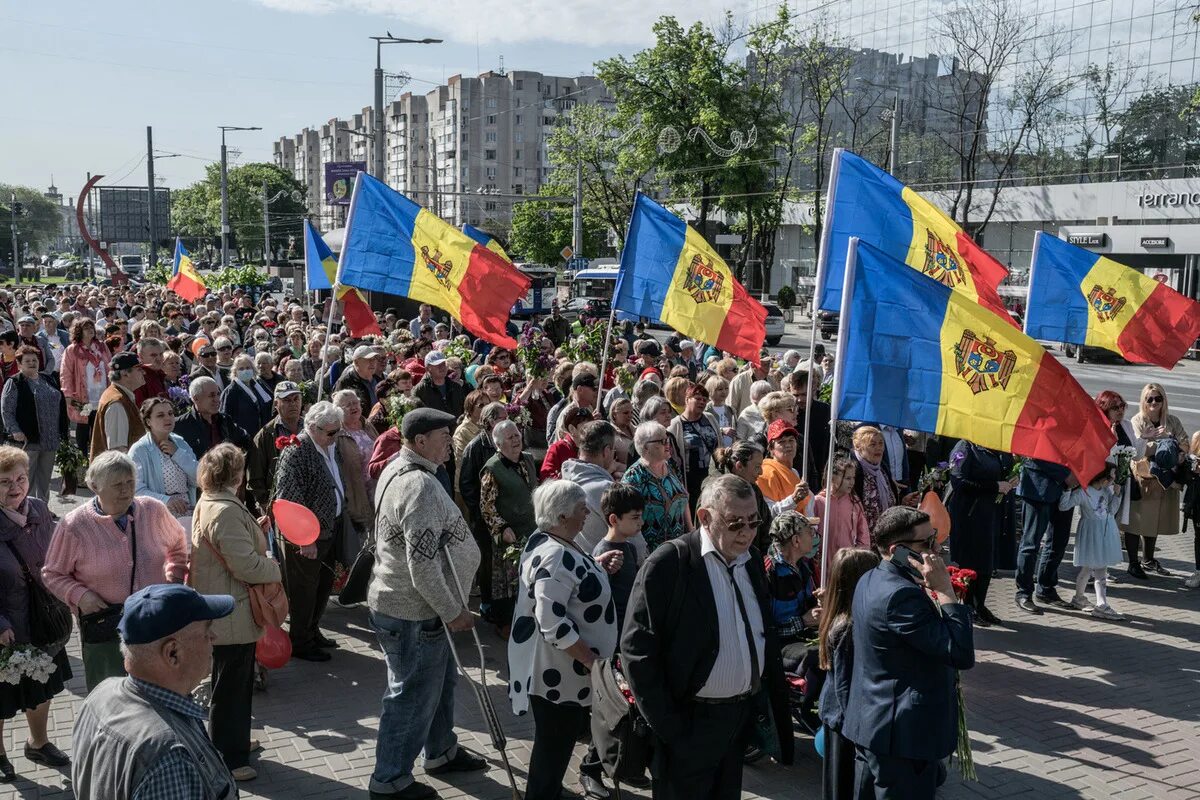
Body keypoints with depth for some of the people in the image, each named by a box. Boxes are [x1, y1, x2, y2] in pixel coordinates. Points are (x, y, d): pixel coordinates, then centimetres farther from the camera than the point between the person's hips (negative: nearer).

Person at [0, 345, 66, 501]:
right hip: (28, 440, -6)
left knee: (45, 477, 13)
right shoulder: (14, 383, -4)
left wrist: (61, 431, 15)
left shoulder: (47, 380, 15)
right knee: (27, 478, -4)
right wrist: (15, 431, -18)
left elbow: (60, 405, 20)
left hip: (50, 439, 6)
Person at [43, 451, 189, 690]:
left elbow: (177, 543, 17)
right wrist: (79, 595, -14)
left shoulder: (154, 510, -4)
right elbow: (53, 573, 2)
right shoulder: (74, 526, -11)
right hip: (104, 623, -2)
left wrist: (175, 576, 6)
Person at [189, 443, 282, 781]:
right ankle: (227, 759, 18)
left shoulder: (209, 503, 7)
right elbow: (246, 565, -29)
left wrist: (256, 529, 6)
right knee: (230, 689, 4)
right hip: (232, 617, -11)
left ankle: (235, 741, 41)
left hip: (231, 612, 11)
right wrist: (275, 568, -11)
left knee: (238, 682, 25)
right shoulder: (226, 511, -26)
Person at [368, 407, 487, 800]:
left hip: (409, 603, 10)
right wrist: (452, 611, -18)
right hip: (412, 613, -10)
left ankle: (441, 752, 42)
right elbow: (423, 565, -30)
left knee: (440, 680, 24)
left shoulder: (397, 468, 6)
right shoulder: (420, 486, -27)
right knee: (413, 694, 5)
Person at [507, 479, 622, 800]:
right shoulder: (556, 558, -28)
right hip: (558, 673, -10)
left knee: (562, 737, 25)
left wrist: (598, 566, 2)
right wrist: (592, 661, -23)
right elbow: (554, 623, -31)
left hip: (559, 667, 10)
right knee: (555, 745, 6)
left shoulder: (545, 539, 3)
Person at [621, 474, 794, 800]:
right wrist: (665, 725, -16)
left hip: (745, 715, 6)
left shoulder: (752, 561, 5)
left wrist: (772, 704, 6)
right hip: (691, 721, -6)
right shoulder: (669, 563, -16)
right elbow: (637, 647, -16)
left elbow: (766, 636, 13)